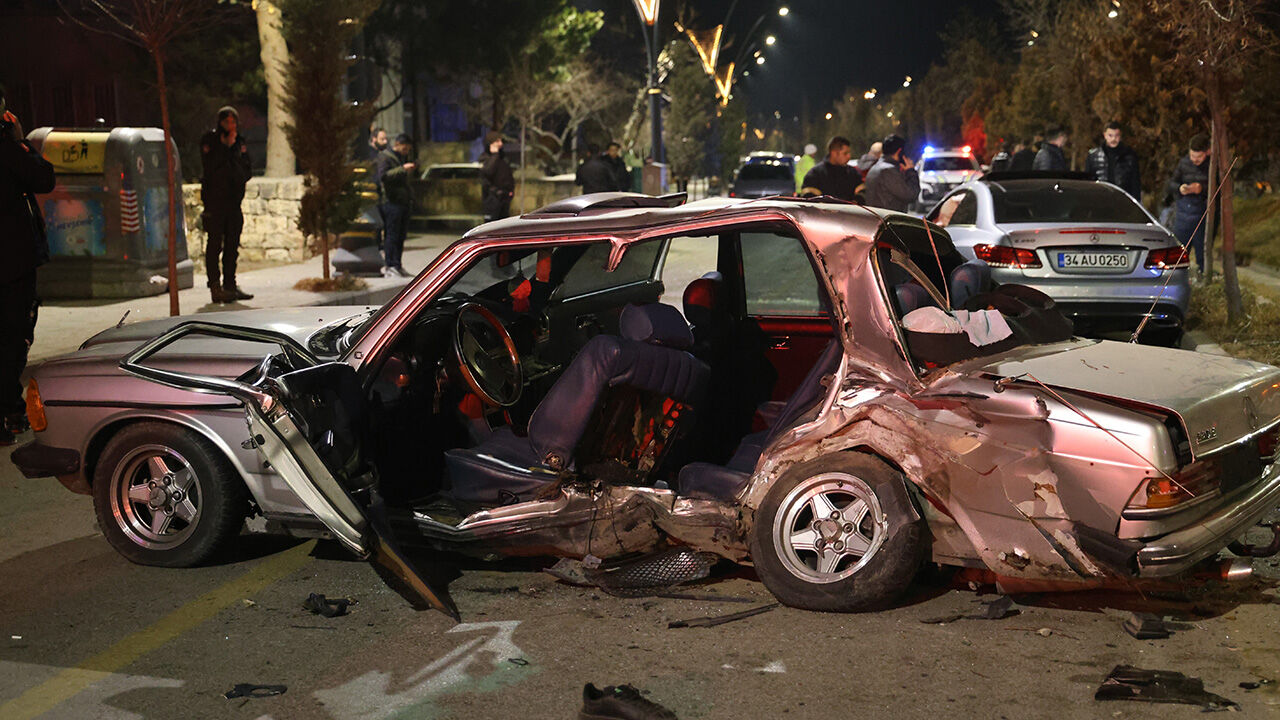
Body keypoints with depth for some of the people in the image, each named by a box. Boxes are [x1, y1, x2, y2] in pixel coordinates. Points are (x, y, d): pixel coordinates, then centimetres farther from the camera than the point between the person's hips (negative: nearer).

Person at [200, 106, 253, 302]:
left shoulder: (240, 142, 12)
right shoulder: (210, 140, -3)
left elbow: (247, 172, 12)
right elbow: (209, 166, -16)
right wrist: (225, 147, -15)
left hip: (233, 200, 5)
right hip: (214, 199, -5)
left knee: (232, 245, 8)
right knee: (215, 243, -7)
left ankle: (230, 285, 15)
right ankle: (215, 288, -7)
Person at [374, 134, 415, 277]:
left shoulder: (402, 158, 21)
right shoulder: (385, 157, -6)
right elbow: (383, 176, -23)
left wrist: (411, 171, 15)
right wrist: (402, 169, -24)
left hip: (403, 201, 9)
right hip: (391, 201, -9)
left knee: (401, 235, 9)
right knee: (391, 235, -10)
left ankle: (397, 265, 15)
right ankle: (389, 267, -10)